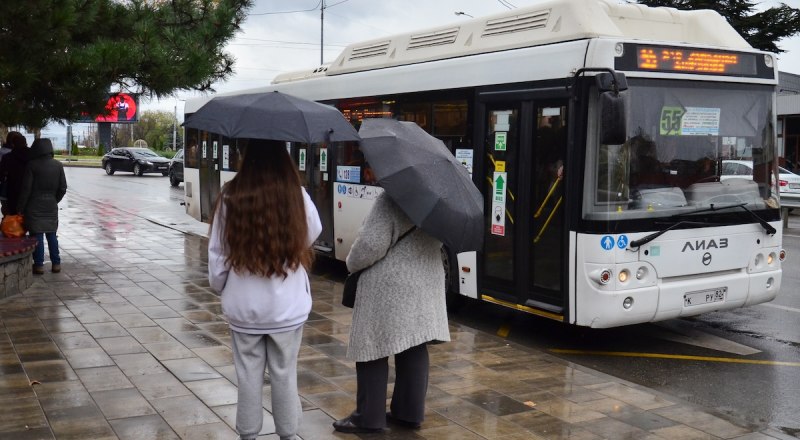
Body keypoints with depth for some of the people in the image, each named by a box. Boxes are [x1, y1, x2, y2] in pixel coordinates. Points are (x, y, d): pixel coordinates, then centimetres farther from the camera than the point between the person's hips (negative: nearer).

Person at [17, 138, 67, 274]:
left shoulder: (32, 165, -11)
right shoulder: (58, 165, 2)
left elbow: (26, 189, -10)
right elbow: (63, 188, 5)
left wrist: (20, 207, -2)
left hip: (35, 206, -4)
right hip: (51, 206, 4)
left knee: (37, 236, 1)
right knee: (52, 235, 12)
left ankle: (39, 265, 3)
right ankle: (56, 263, 13)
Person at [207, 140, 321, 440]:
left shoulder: (230, 197, -10)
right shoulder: (297, 196, -12)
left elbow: (217, 252, -2)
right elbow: (312, 235, 7)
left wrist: (220, 286, 13)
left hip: (243, 305, 0)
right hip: (287, 305, 0)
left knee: (248, 374, 13)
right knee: (285, 374, 13)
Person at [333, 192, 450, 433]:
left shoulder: (390, 200, -18)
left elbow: (372, 244, -20)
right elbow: (440, 240, 17)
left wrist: (352, 264, -4)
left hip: (388, 286, -8)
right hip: (427, 284, 8)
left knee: (372, 348, 2)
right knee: (415, 349, 12)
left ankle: (368, 417, 8)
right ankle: (410, 413, 20)